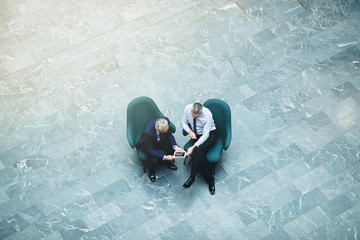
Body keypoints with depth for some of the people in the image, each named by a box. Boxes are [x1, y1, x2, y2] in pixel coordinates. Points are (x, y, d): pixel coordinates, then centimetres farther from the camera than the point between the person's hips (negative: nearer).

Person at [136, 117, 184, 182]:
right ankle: (151, 172, 9)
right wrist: (164, 157, -38)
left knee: (173, 148, -15)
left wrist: (175, 146, -28)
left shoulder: (166, 120, -30)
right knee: (154, 160, -27)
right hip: (147, 143, -5)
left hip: (160, 140, 5)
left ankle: (167, 162, 17)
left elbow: (169, 135, -12)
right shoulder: (147, 132, -41)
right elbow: (150, 150, -31)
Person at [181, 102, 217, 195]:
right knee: (200, 155, -25)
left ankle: (192, 178, -29)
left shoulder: (207, 114, -28)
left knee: (199, 150, -34)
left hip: (209, 134, -3)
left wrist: (193, 147, -34)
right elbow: (183, 122, 3)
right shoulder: (188, 108, -17)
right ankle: (210, 180, -16)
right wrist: (190, 131, -18)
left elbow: (205, 135, -27)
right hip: (196, 134, 4)